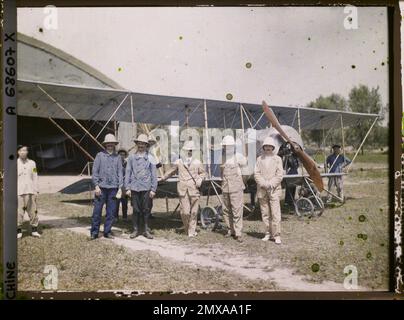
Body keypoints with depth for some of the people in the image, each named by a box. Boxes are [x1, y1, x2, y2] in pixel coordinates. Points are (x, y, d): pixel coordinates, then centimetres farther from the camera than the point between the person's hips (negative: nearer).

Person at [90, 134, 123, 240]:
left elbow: (120, 173, 9)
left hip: (113, 188, 2)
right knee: (97, 211, -1)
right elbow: (95, 171, 2)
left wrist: (120, 187, 3)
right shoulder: (100, 155, 4)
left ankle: (107, 232, 15)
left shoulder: (117, 157, 10)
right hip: (101, 187, -2)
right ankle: (94, 232, 9)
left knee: (111, 211, 5)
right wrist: (96, 185, -5)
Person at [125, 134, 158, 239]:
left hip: (146, 188, -1)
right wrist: (127, 188, 2)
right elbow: (128, 173, 8)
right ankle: (136, 230, 15)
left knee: (146, 210, 4)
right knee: (136, 210, 5)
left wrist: (153, 189, -1)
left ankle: (146, 230, 14)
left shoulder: (150, 158, 4)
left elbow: (154, 175, 4)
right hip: (134, 188, 1)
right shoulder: (132, 157, 7)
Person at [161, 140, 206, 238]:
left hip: (194, 189, 1)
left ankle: (192, 231, 15)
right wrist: (163, 178, 27)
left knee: (194, 212, 1)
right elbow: (171, 172, 21)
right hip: (183, 189, -1)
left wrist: (200, 179, 1)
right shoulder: (178, 162, 7)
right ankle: (187, 229, 19)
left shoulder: (197, 162, 8)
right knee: (185, 212, -6)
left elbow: (203, 173, 20)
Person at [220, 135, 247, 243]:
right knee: (226, 211, 10)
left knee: (237, 211, -8)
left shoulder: (238, 157, -5)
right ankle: (230, 230, 24)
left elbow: (244, 163, 14)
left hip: (236, 188, -4)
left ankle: (238, 233, -5)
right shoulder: (222, 158, 6)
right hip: (225, 188, 4)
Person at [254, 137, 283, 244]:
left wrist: (271, 184, -12)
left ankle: (277, 235, -4)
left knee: (275, 213, -8)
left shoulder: (277, 159, 4)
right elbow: (256, 173, 4)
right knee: (265, 213, 8)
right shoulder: (260, 159, 10)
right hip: (262, 190, 3)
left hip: (274, 190, -3)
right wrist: (264, 184, -10)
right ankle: (268, 233, 18)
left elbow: (279, 175, -1)